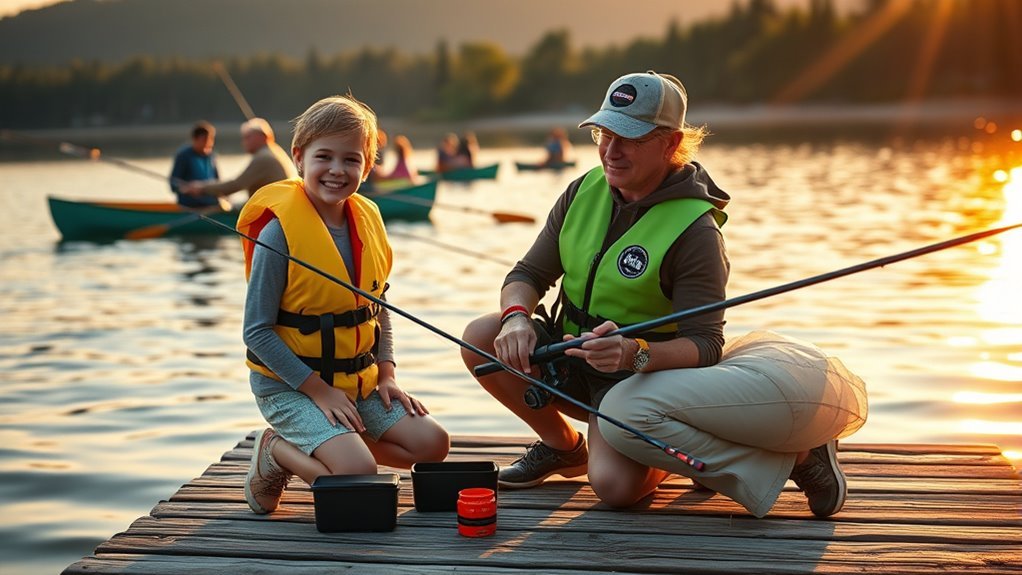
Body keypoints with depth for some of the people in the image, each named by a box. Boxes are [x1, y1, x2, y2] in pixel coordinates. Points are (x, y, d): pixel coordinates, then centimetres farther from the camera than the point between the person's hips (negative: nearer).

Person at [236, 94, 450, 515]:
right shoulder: (279, 231, -18)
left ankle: (310, 446, 9)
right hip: (289, 385, -7)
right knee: (359, 473, -24)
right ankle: (275, 453, 4)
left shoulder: (367, 220, 2)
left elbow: (379, 310, 14)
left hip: (357, 381, 7)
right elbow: (257, 331, -16)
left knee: (432, 443, -1)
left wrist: (386, 374, 2)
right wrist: (318, 389, -18)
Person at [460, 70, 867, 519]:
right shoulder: (584, 192, -4)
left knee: (616, 485, -32)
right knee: (481, 336, -18)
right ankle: (563, 446, 6)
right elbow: (528, 275, -1)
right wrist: (517, 317, -25)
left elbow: (704, 346, -23)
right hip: (567, 351, 6)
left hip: (639, 377, -6)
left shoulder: (695, 231, -21)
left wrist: (635, 354, -44)